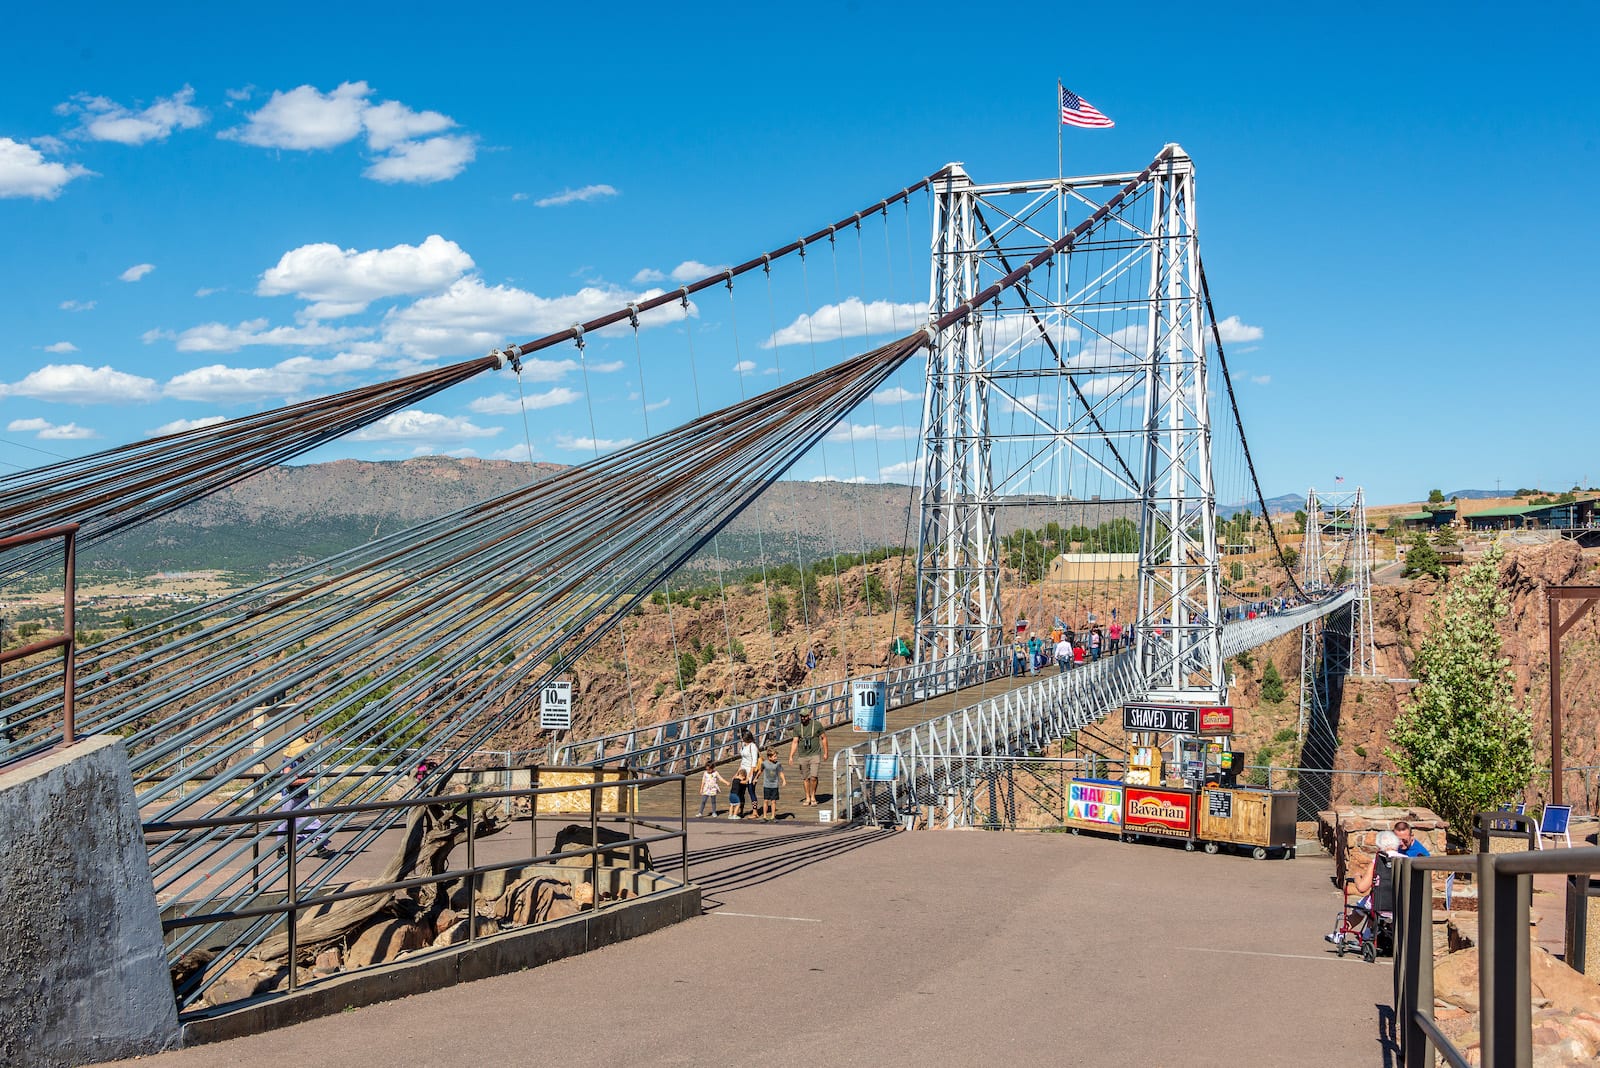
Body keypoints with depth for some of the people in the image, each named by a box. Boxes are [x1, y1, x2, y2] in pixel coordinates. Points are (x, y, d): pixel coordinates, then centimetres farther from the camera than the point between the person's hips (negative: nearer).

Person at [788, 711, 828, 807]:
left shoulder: (817, 725, -3)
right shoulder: (797, 728, 3)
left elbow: (824, 738, 7)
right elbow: (795, 742, 4)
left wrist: (825, 753, 6)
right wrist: (791, 756, -3)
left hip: (814, 755, -3)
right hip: (802, 756, 3)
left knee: (813, 777, -13)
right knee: (805, 778, 7)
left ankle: (813, 796, 5)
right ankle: (807, 798, 20)